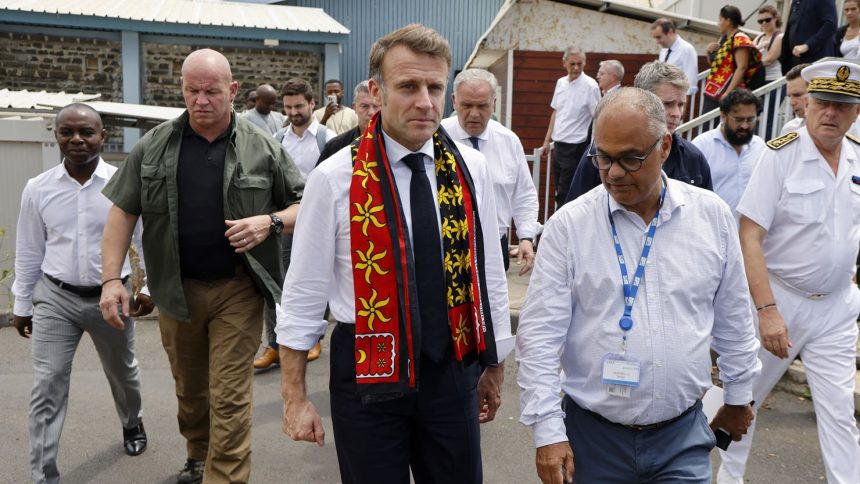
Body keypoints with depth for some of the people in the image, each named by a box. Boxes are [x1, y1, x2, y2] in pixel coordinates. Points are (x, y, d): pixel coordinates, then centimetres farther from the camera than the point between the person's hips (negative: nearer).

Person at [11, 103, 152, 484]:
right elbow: (29, 252, 6)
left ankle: (132, 425, 50)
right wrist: (21, 303, 10)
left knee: (122, 371, 20)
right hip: (55, 299, 1)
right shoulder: (37, 189, -4)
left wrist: (149, 287, -3)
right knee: (46, 388, -2)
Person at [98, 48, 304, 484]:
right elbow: (122, 212, 3)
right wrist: (112, 279, -6)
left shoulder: (263, 148, -4)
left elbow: (303, 205, 2)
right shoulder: (153, 146, 1)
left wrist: (270, 222, -18)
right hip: (177, 289, 3)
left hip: (237, 289, -3)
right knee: (189, 389, 19)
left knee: (229, 396, -3)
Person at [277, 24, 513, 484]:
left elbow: (489, 274, 6)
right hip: (369, 375, -2)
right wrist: (294, 397, -2)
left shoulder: (471, 170, -2)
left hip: (453, 371, 3)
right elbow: (303, 295, -6)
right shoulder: (334, 180, -11)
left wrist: (493, 367, 13)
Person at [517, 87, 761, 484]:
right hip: (592, 436, -1)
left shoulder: (713, 216, -2)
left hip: (683, 436, 2)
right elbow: (540, 336, -10)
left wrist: (738, 396, 17)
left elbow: (733, 320, 10)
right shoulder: (568, 224, -10)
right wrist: (548, 431, -12)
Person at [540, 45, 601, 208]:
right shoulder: (561, 82, 9)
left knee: (564, 195, -7)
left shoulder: (590, 86, -10)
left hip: (576, 147, -7)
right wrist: (547, 141, 17)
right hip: (558, 145, 7)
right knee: (559, 191, 14)